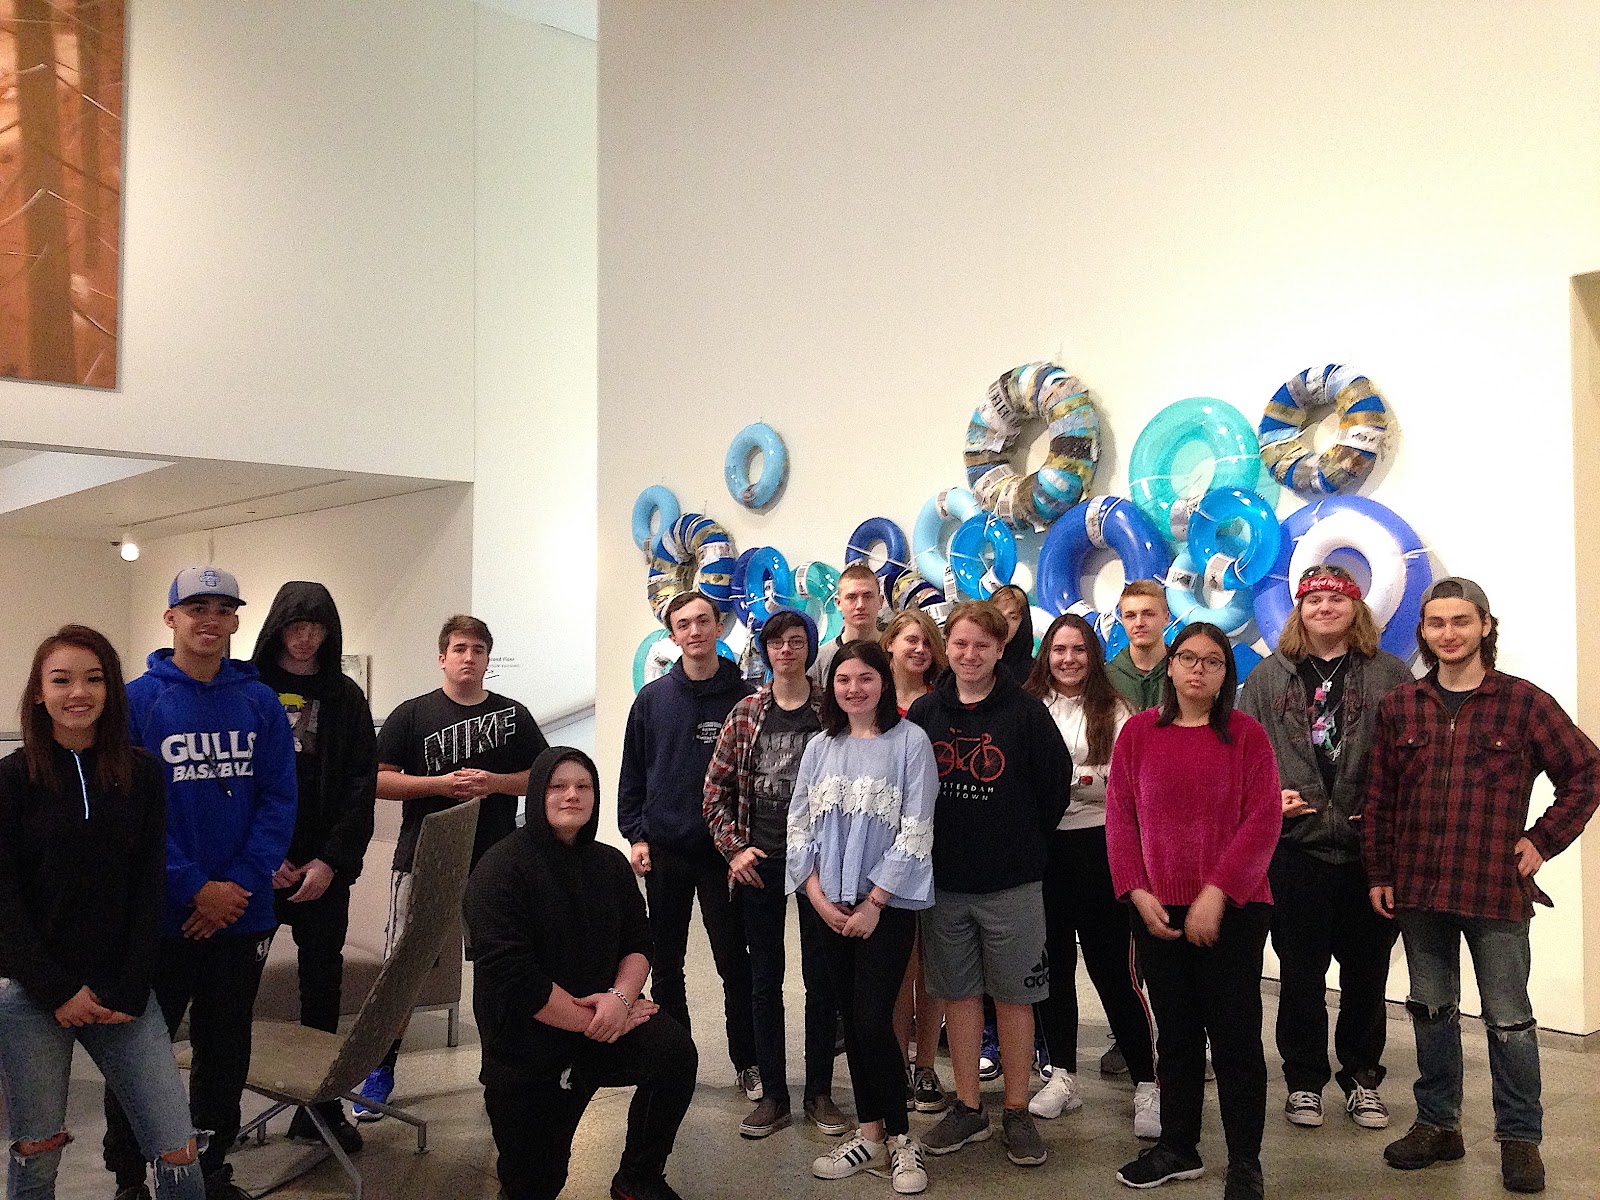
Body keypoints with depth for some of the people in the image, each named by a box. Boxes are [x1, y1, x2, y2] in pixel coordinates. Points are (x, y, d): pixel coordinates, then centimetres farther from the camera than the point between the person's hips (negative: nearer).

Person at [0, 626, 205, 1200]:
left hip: (121, 992, 2)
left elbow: (150, 888, 4)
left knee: (178, 1152, -3)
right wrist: (59, 991, -9)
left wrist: (127, 992, -4)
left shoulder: (141, 774, 4)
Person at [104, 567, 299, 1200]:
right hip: (159, 916, -3)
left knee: (226, 1050, 15)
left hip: (242, 912, 3)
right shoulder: (136, 701, -6)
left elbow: (278, 799, -1)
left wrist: (241, 884, -12)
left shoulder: (260, 703, 2)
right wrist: (195, 888, -16)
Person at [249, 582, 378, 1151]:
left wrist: (331, 860, -7)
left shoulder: (345, 697, 7)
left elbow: (362, 785, 3)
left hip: (324, 867, 2)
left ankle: (319, 1103, 15)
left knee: (322, 979, 5)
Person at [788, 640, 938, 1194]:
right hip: (829, 906, 5)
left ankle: (899, 1138, 8)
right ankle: (870, 1134, 20)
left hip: (886, 904, -5)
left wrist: (873, 902, -12)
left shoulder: (909, 741, -5)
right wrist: (818, 896, -3)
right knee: (851, 1020, 9)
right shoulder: (820, 746, 9)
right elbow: (799, 825, 9)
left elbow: (915, 831, -10)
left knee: (873, 1020, -9)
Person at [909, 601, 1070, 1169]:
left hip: (1011, 882, -3)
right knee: (958, 993, 11)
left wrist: (1027, 838, 4)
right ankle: (968, 1109, 23)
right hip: (942, 880, 3)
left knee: (1014, 995, 4)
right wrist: (926, 845, 8)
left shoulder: (1024, 710, -6)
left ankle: (1017, 1112, 17)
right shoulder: (925, 712, 4)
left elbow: (1057, 778, -1)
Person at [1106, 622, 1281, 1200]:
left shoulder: (1245, 733, -2)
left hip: (1232, 909, -2)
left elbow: (1264, 818, -8)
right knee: (1175, 1031, 13)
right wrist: (1138, 892, -5)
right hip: (1158, 910, 3)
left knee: (1235, 1032, 3)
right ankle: (1178, 1147, 27)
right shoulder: (1138, 731, 5)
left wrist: (1217, 893, -14)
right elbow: (1119, 816, 4)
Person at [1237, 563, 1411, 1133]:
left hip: (1371, 849, 0)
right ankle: (1304, 1081, 21)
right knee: (1300, 971, 7)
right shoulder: (1268, 677, 7)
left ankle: (1362, 1077, 26)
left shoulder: (1391, 675, 4)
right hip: (1295, 846, 0)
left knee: (1367, 969, 9)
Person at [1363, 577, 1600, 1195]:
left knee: (1508, 1019, 4)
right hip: (1418, 889, 3)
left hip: (1496, 889, -3)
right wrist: (1379, 873, 7)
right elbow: (1380, 797, 9)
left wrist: (1543, 840, -2)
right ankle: (1438, 1125, 28)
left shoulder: (1523, 703, -2)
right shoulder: (1399, 707, 6)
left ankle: (1520, 1139, 19)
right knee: (1431, 1011, 14)